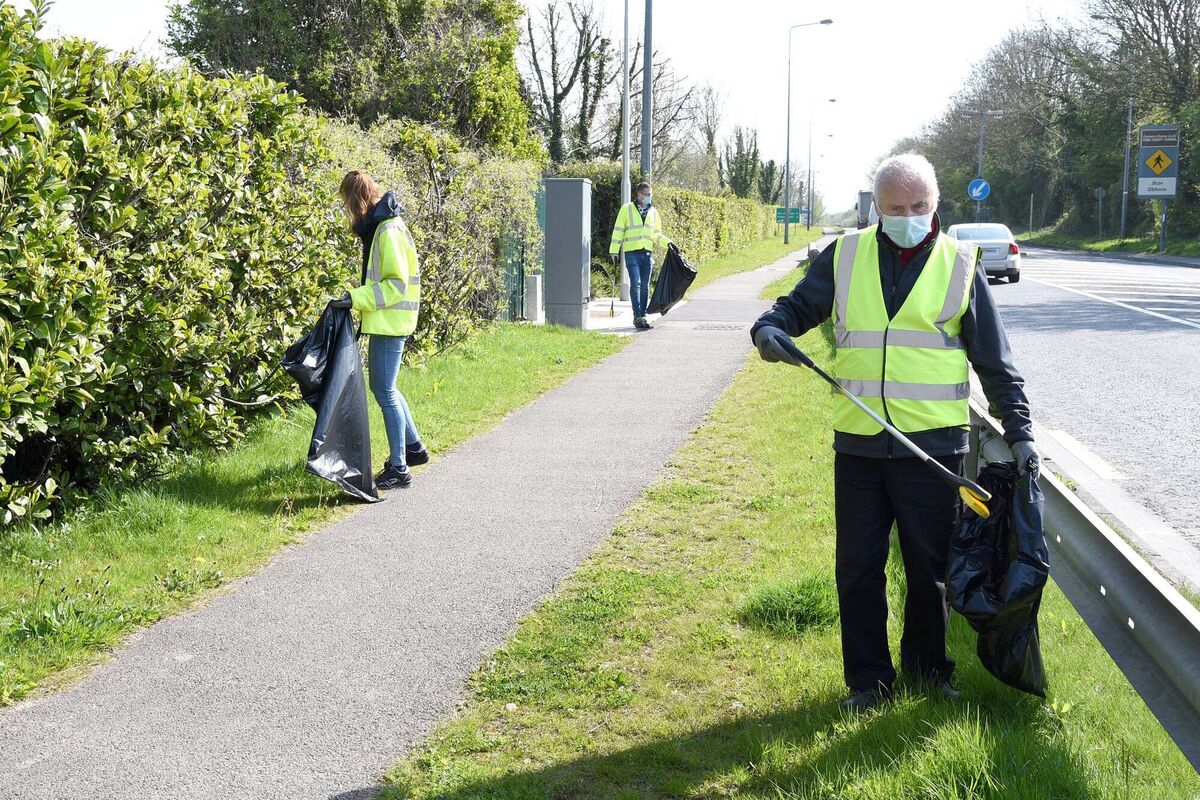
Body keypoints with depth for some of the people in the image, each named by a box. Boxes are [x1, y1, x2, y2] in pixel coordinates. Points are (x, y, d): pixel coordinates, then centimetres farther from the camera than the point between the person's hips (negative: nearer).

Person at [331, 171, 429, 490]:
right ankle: (414, 448, 33)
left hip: (390, 323, -10)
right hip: (386, 321, 10)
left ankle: (398, 469, 1)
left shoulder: (389, 230, -18)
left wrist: (356, 298, -24)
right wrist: (356, 297, 11)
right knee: (383, 386, 20)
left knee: (385, 391, -5)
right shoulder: (379, 226, 13)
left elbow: (397, 284, -22)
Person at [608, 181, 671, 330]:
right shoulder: (627, 209, 2)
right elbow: (618, 231, 2)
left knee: (645, 286, 6)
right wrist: (614, 251, -4)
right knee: (635, 284, -13)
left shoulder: (653, 211, 15)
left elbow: (656, 234, 20)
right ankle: (638, 316, -13)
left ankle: (642, 317, 13)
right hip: (632, 252, -4)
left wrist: (668, 243, 3)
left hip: (647, 253, 4)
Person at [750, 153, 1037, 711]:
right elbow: (798, 306, 12)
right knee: (857, 568, 7)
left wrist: (1019, 430, 1)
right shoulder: (845, 257, 5)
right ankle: (868, 678, 22)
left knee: (930, 567, 11)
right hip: (857, 445, 2)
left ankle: (929, 668, 31)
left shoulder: (960, 264, 2)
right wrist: (770, 328, -12)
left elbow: (995, 361, 5)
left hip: (933, 447, -1)